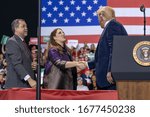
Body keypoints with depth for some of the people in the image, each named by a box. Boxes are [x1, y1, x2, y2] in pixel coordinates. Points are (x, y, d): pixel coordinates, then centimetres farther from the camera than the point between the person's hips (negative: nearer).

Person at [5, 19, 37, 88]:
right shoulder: (12, 42, -8)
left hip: (26, 85, 8)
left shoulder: (23, 43, 20)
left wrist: (31, 65, 5)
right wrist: (29, 79, -28)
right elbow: (17, 63, -19)